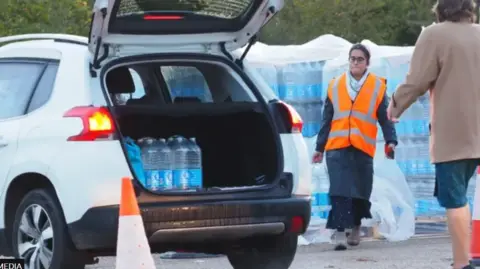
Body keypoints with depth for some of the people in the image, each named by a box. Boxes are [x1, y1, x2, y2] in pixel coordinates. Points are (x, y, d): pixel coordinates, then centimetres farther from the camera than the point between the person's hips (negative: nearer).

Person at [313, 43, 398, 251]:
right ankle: (340, 233, -16)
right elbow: (327, 120, 12)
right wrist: (320, 147, 11)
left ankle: (355, 228, 30)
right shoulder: (335, 86, 9)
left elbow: (385, 118, 5)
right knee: (340, 190, -12)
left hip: (363, 148, 0)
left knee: (360, 192, 8)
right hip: (337, 148, 0)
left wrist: (390, 140, -9)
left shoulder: (377, 86, 5)